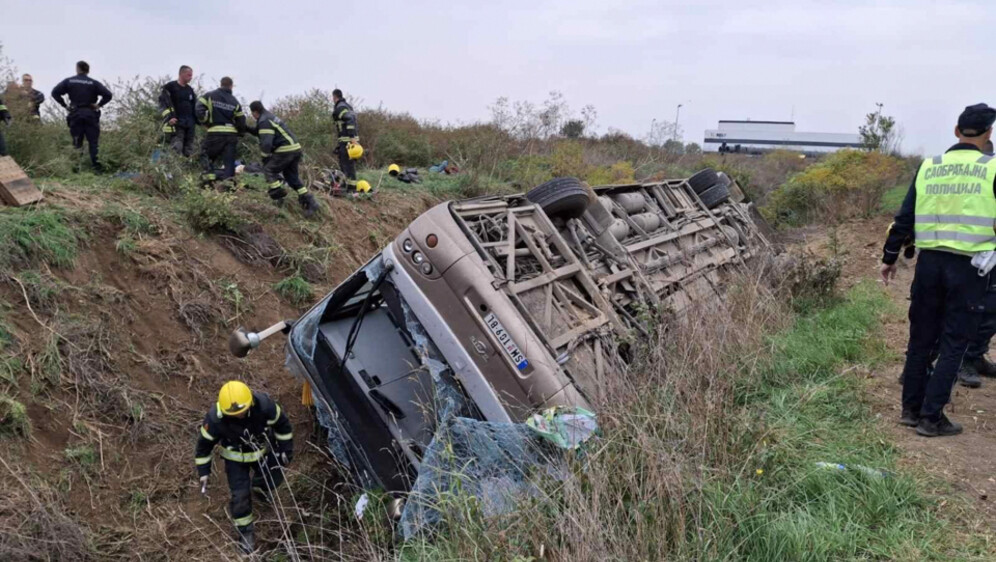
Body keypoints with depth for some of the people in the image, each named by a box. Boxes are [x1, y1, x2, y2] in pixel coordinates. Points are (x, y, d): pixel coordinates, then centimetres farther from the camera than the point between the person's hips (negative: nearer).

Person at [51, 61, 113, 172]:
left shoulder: (69, 81, 4)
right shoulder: (94, 83, 0)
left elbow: (55, 92, -2)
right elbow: (108, 94, -11)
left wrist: (64, 105, 4)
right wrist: (99, 105, -2)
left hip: (75, 114, 1)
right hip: (90, 114, -1)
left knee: (77, 142, 7)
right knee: (93, 141, 0)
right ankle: (97, 167, -6)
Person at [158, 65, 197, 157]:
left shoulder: (190, 90, 20)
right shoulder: (170, 87, 0)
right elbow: (163, 103, -7)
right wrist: (169, 117, -18)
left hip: (189, 125, 7)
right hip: (175, 124, -7)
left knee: (188, 153, 6)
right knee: (176, 149, -17)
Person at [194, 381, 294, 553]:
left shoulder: (264, 404, -35)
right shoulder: (215, 418, -35)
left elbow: (282, 424, -15)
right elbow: (204, 444, -16)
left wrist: (286, 449, -5)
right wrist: (204, 473, -11)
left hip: (263, 449, 2)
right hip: (236, 457, -2)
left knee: (274, 478, 18)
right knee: (240, 495, -1)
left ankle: (258, 485, 54)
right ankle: (245, 532, 25)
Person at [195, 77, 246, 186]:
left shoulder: (209, 96, 3)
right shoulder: (235, 101, 9)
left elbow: (198, 109, -7)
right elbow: (241, 121, 9)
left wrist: (205, 122, 7)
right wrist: (239, 133, 26)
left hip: (215, 133, -2)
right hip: (231, 134, 2)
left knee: (205, 154, 15)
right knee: (229, 161, 4)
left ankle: (209, 177, -1)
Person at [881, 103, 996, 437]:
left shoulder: (928, 167, 5)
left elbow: (904, 218, 7)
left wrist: (889, 257, 14)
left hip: (929, 262, 3)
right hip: (969, 267, -3)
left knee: (920, 340, 14)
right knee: (953, 345, 5)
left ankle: (911, 409, 21)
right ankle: (931, 418, 6)